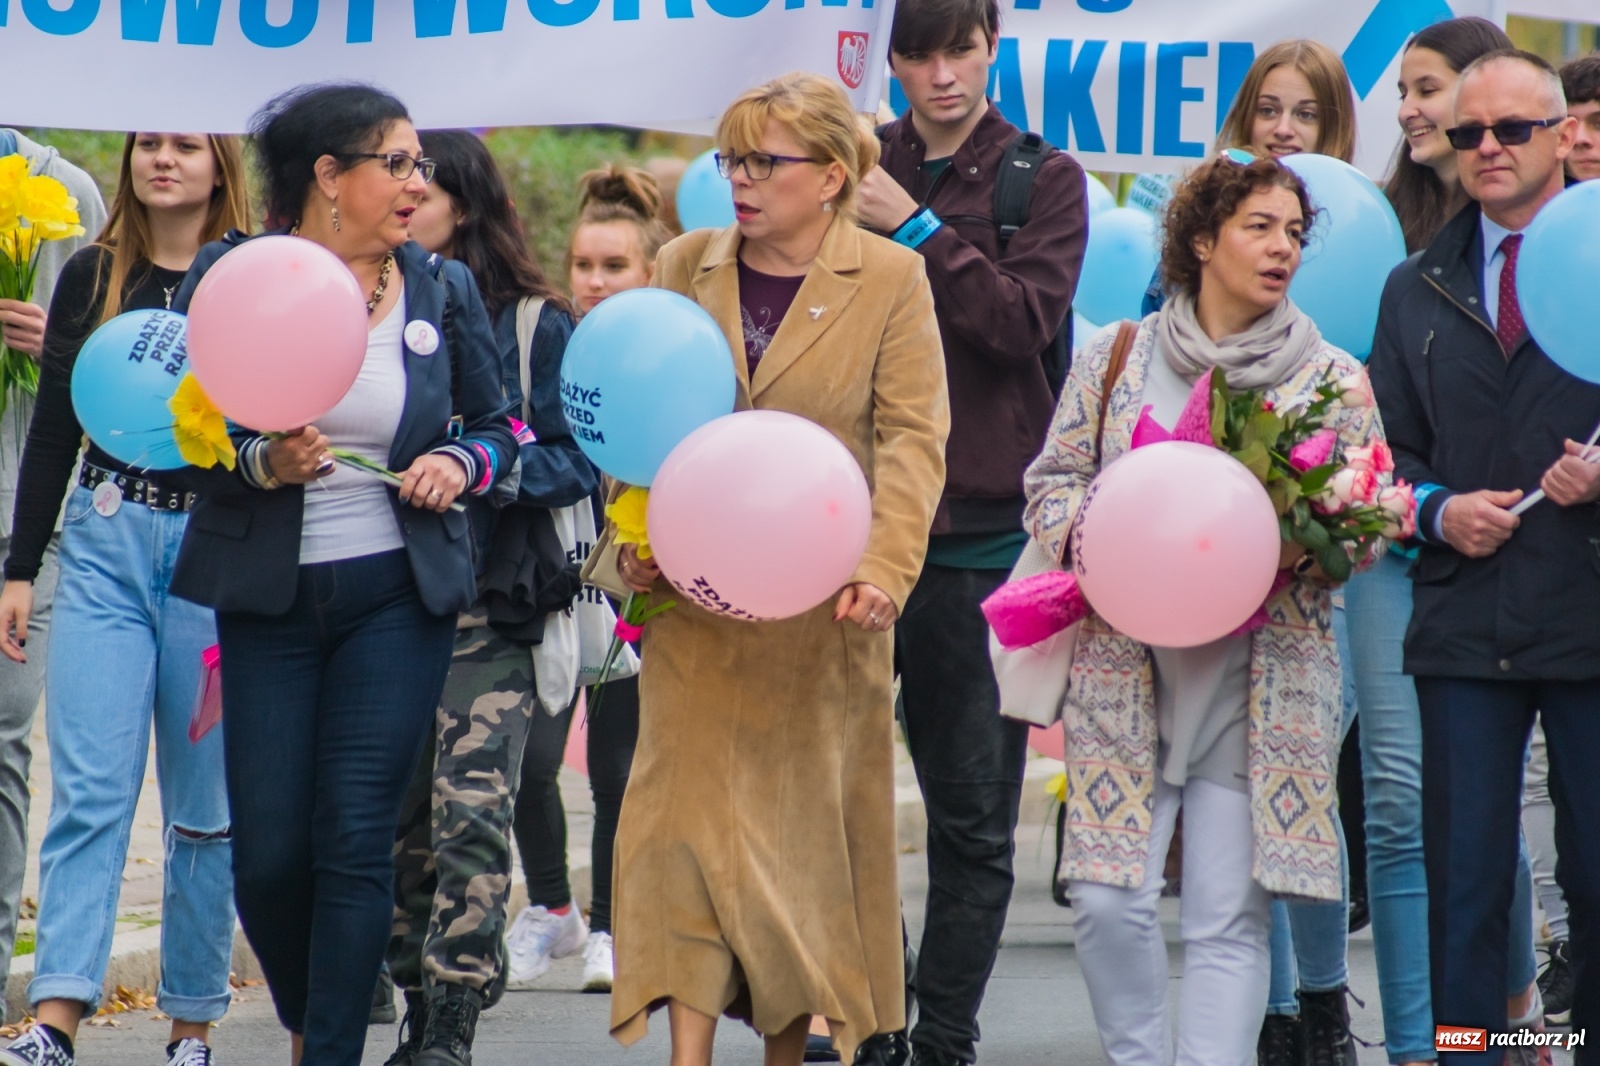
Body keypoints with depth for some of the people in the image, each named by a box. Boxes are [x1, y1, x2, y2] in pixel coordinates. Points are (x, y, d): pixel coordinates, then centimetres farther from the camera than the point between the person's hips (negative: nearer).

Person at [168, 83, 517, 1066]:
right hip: (268, 596, -1)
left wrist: (463, 464, -6)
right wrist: (264, 464, -20)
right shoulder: (229, 276, -2)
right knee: (268, 853, -1)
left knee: (355, 841, -9)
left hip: (399, 595, 1)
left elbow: (498, 424, 15)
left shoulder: (442, 289, 6)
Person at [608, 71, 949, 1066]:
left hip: (819, 611, -2)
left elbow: (913, 437, -7)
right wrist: (636, 534, -4)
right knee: (688, 807, -7)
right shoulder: (686, 266, 7)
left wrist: (885, 570, -20)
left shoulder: (892, 278, -1)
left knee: (810, 824, 6)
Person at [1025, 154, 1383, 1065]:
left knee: (1230, 916, -3)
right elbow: (1054, 479, 9)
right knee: (1109, 898, -5)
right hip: (1127, 670, 1)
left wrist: (1297, 552, -14)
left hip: (1260, 681, -1)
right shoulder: (1117, 358, 7)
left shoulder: (1332, 378, 6)